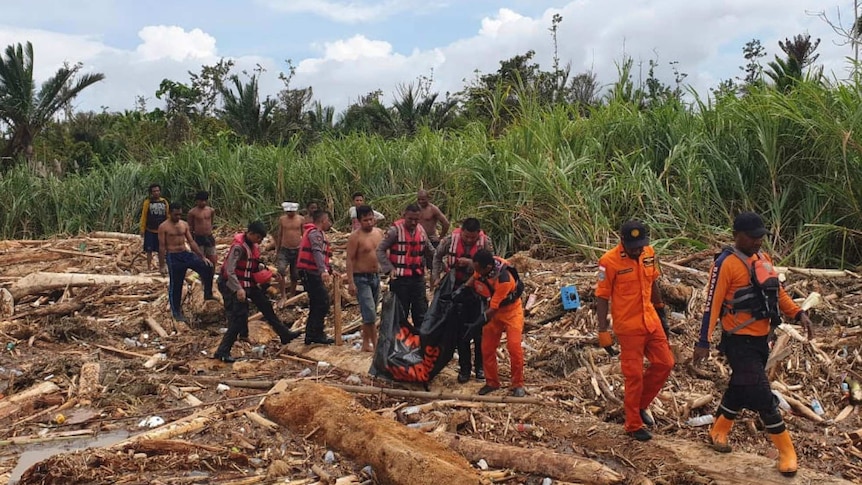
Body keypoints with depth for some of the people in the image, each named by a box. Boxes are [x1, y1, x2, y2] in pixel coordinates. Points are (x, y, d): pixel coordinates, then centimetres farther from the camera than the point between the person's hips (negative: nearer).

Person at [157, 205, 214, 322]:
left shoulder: (184, 224, 9)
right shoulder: (163, 227, -6)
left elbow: (191, 242, 11)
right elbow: (162, 247, -7)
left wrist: (203, 257, 5)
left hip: (186, 254, 5)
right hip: (173, 257, -5)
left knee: (207, 267, -15)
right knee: (175, 286, 3)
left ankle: (208, 294, -2)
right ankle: (176, 312, 17)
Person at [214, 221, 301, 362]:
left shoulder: (254, 245, 4)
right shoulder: (238, 246, -23)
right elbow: (229, 270, -27)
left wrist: (263, 268, 0)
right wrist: (238, 289, -32)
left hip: (250, 284, 9)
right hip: (234, 286, -9)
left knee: (266, 306, 16)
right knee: (238, 319, -11)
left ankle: (284, 334, 31)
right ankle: (222, 352, -2)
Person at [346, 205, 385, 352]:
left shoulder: (379, 232, 6)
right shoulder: (355, 237, -14)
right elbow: (350, 259, -15)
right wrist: (351, 282, -20)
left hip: (376, 276, 7)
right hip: (361, 278, -7)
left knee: (371, 312, 13)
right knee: (370, 312, -11)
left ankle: (366, 342, 24)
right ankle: (374, 342, 1)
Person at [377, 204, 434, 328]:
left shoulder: (421, 230, 7)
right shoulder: (395, 230, -11)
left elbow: (430, 251, 18)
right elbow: (380, 250, -10)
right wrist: (390, 268, -17)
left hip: (418, 277, 5)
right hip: (400, 279, -5)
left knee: (421, 313, 10)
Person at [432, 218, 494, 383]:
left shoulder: (485, 242, -15)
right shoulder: (450, 240, -11)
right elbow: (437, 257, 5)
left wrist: (470, 263, -28)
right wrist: (436, 278, -1)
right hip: (457, 290, 1)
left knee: (479, 329, 6)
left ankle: (480, 366, 22)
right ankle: (464, 368, 19)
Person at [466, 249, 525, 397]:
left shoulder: (504, 280, -38)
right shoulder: (482, 266, -20)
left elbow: (493, 308, -33)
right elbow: (474, 277, 5)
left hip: (511, 310, -6)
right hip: (494, 310, 6)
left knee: (514, 346, -15)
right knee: (487, 348, 5)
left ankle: (518, 385, 0)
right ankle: (492, 382, 19)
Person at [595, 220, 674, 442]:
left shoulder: (649, 253, 1)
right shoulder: (610, 262, -17)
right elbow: (602, 297, -14)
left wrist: (660, 310, 19)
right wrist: (603, 331, -15)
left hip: (651, 321, 6)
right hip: (628, 327, -6)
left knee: (665, 363, 10)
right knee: (634, 375, 1)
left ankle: (640, 404, 30)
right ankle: (634, 426, 18)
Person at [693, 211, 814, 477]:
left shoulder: (764, 258, 6)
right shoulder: (726, 264, -18)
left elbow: (777, 292, 15)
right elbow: (712, 304, -18)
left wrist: (799, 314, 2)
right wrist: (704, 342, -20)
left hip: (761, 338, 8)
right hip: (740, 341, -8)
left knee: (741, 388, 19)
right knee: (762, 395, -4)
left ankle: (718, 432, 37)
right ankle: (786, 451, 11)